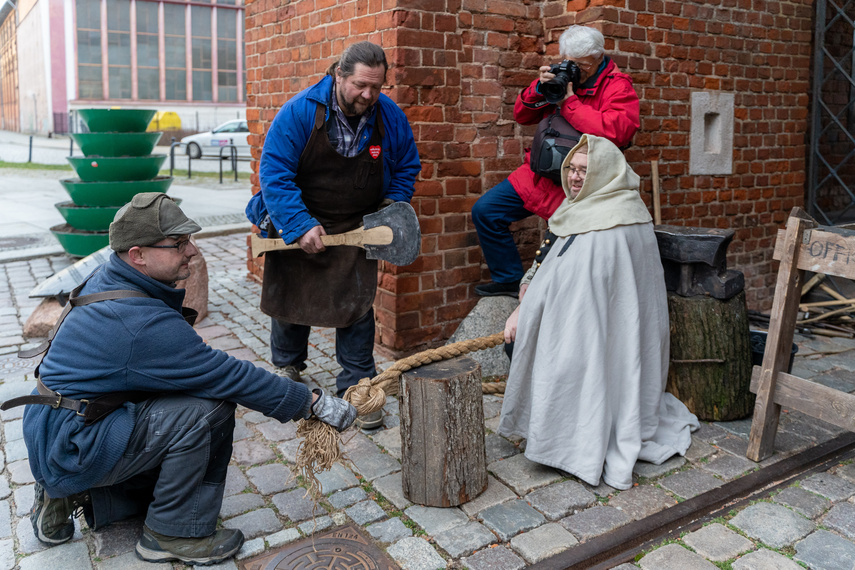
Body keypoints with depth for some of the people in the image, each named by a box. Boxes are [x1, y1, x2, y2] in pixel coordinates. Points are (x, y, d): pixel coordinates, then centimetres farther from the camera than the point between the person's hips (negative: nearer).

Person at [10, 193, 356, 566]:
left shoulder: (106, 281, 0)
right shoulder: (143, 325, -29)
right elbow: (231, 377, -25)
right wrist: (313, 403, -15)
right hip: (70, 449, -9)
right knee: (209, 409, -21)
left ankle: (69, 496, 17)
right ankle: (172, 534, -4)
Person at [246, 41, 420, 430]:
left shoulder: (390, 117, -8)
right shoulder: (299, 112, -19)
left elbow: (406, 166, 8)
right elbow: (274, 172, -20)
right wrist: (301, 226, -28)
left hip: (356, 227, 1)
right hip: (297, 224, -1)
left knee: (356, 304, -4)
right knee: (290, 296, 12)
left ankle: (356, 387, 11)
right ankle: (288, 368, 37)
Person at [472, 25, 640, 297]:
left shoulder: (618, 87, -7)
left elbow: (616, 131, -27)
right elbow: (522, 116, 12)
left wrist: (570, 101, -21)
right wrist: (539, 89, -8)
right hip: (539, 173, 7)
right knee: (485, 211, 2)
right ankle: (510, 280, 13)